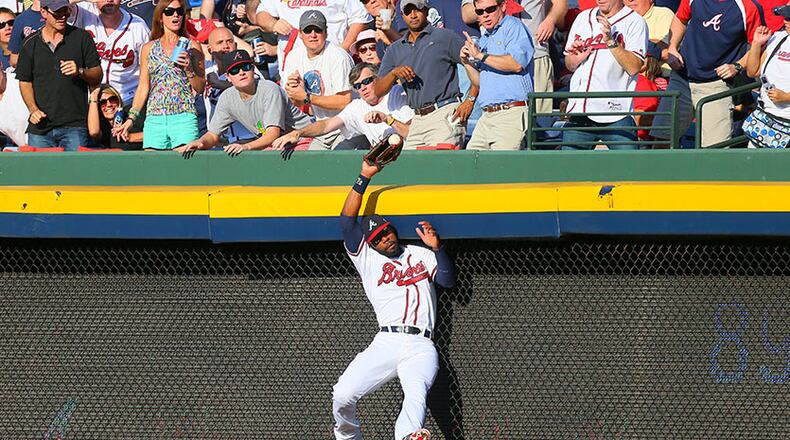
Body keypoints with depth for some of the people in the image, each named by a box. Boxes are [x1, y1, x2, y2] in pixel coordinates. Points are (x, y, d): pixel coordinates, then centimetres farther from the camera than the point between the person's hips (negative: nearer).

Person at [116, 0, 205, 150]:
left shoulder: (191, 46, 8)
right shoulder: (149, 48, 14)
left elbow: (200, 88, 8)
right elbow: (143, 87, 14)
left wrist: (189, 69, -9)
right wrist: (131, 118, 6)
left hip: (184, 119, -2)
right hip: (154, 119, 2)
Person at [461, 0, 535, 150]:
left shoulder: (514, 28, -1)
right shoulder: (484, 39, 25)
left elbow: (516, 64, -17)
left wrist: (480, 56, -10)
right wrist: (467, 62, 9)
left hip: (511, 113, -8)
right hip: (487, 116, 8)